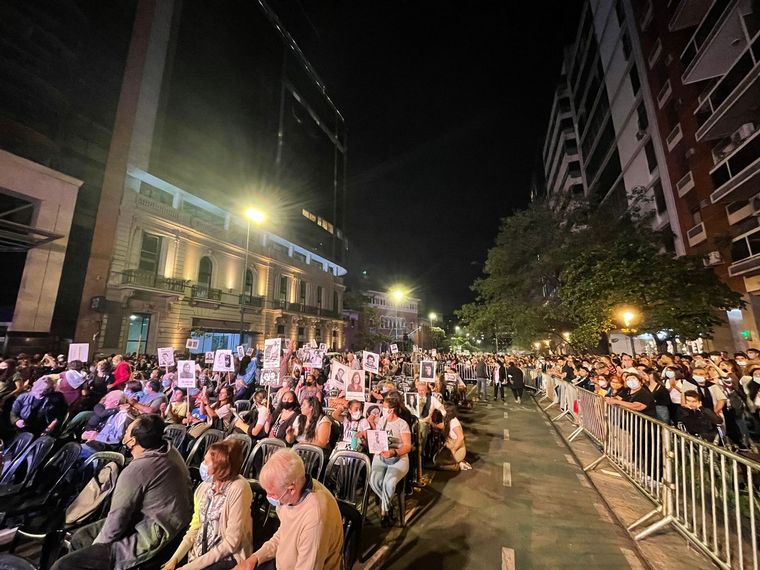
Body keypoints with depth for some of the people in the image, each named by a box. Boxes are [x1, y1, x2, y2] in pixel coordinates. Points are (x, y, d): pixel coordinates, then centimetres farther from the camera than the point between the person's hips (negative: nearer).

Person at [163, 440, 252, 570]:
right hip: (199, 551, 6)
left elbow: (231, 542, -20)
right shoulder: (205, 486, -1)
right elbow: (195, 527, 6)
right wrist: (174, 559, -5)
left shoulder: (238, 488, -23)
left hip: (227, 557, -6)